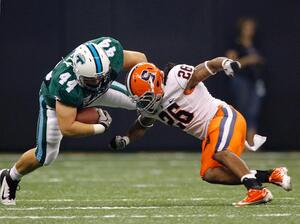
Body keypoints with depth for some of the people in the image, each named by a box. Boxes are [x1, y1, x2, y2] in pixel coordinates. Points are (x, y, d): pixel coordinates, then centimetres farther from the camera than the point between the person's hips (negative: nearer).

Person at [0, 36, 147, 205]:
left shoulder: (111, 53, -39)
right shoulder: (66, 85, -48)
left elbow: (139, 59, -18)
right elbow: (67, 128, -41)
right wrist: (99, 128, -32)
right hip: (56, 98, -4)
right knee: (45, 156, 1)